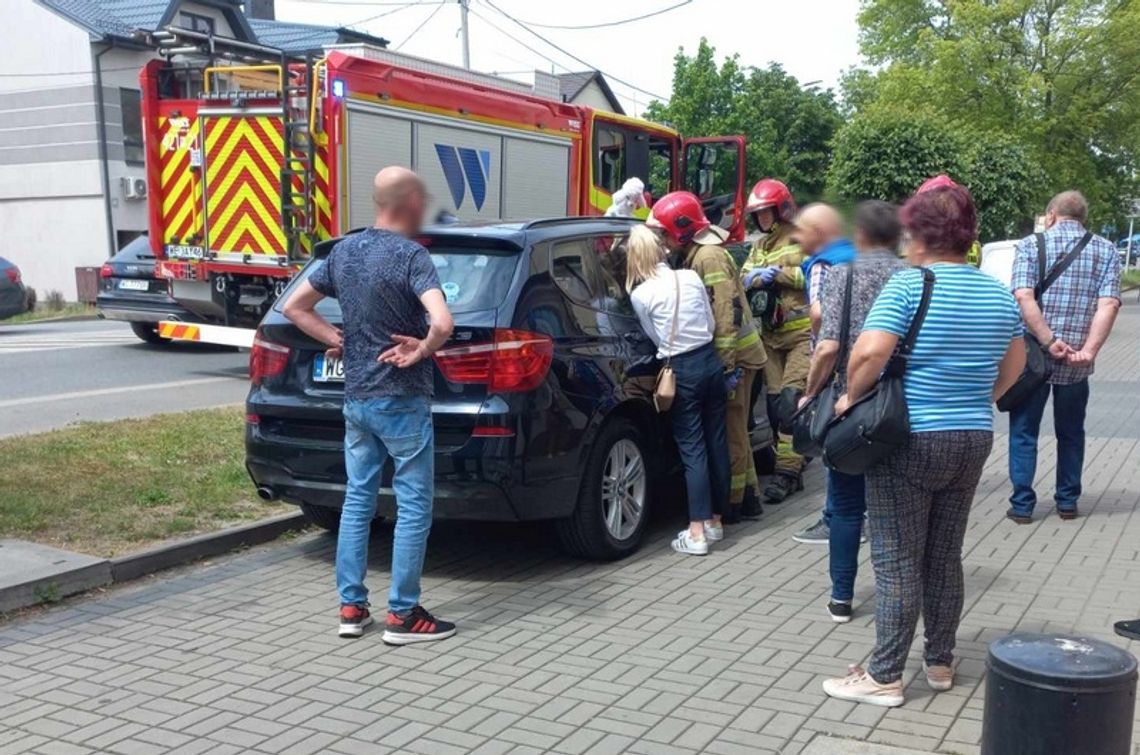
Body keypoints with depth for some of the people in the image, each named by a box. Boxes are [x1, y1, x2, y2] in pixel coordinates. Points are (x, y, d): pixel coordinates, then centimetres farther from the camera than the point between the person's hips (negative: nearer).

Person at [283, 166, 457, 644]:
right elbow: (442, 323, -31)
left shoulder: (344, 250, 7)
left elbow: (293, 307, 14)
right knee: (413, 506, 2)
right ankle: (403, 616, 7)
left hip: (355, 398, 7)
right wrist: (420, 352, -13)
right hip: (401, 401, -7)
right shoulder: (411, 255, -15)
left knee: (358, 499, 14)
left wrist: (338, 340, 9)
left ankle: (351, 608, 19)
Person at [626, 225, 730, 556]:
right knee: (717, 441, 12)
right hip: (710, 361, 4)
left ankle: (697, 533, -2)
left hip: (681, 371, -4)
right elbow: (712, 324, 10)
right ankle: (715, 520, 24)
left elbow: (656, 337, 3)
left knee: (693, 449, -2)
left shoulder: (639, 294, -9)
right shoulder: (691, 277, 2)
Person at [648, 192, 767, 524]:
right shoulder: (693, 255, 12)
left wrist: (727, 365, -25)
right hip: (730, 353, 10)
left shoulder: (709, 256, -18)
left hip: (734, 355, -10)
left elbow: (727, 312, -24)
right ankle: (747, 494, 26)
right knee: (734, 430, 17)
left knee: (730, 431, -2)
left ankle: (731, 503, 7)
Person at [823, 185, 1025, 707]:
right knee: (946, 556, 17)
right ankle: (940, 663, 27)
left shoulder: (907, 285, -14)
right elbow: (1014, 365, 17)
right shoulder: (998, 293, 7)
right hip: (973, 440, 7)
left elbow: (870, 352, -25)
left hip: (909, 440, -6)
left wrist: (851, 397, -9)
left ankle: (885, 677, 6)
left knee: (897, 561, 0)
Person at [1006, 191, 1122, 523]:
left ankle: (1022, 505, 10)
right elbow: (1109, 304, -9)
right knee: (1071, 433, 18)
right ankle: (1067, 502, 24)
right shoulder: (1106, 250, 5)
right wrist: (1088, 350, -16)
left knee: (1024, 432, 10)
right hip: (1077, 363, 2)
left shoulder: (1031, 245, -2)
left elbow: (1024, 298, -16)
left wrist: (1049, 342, -18)